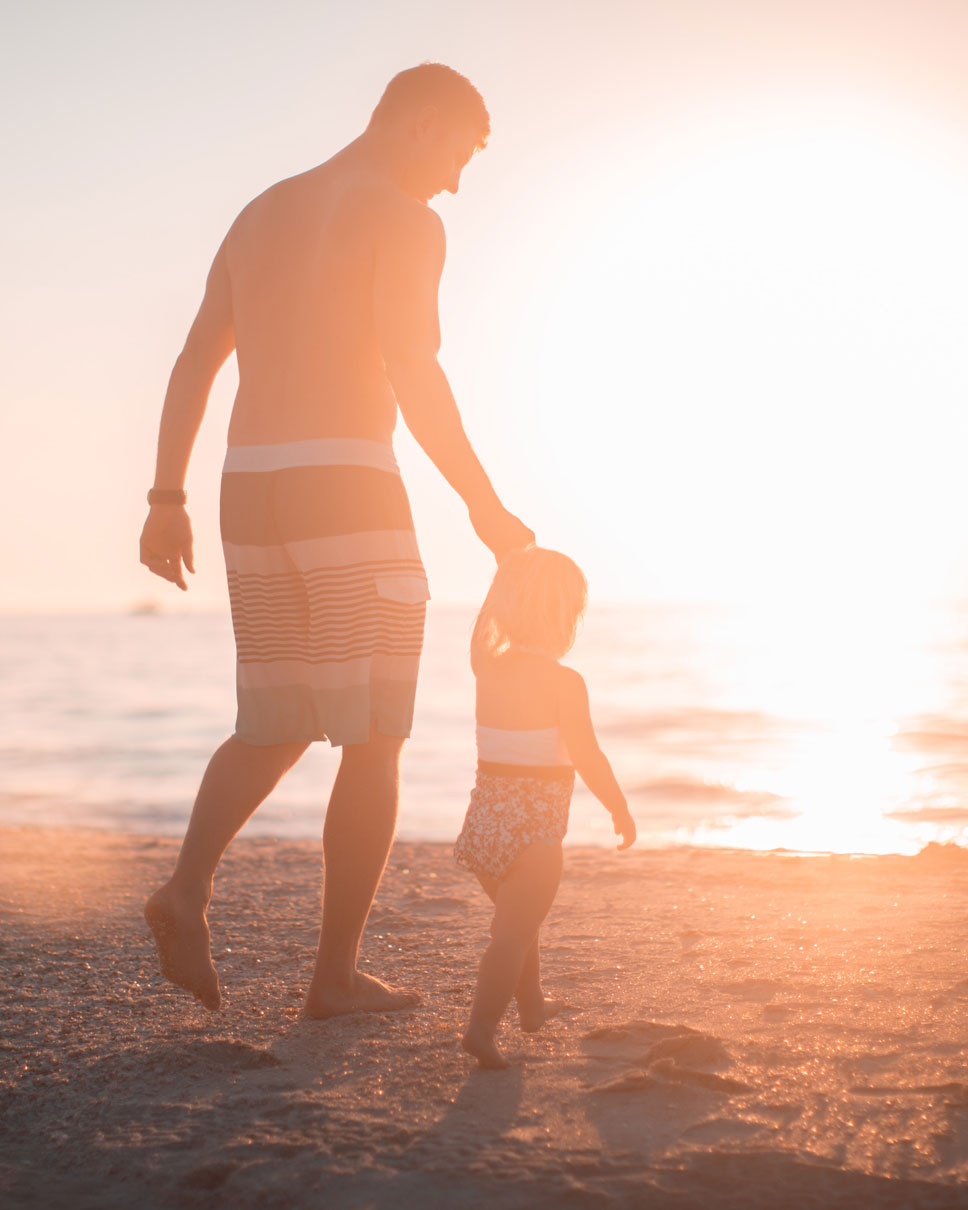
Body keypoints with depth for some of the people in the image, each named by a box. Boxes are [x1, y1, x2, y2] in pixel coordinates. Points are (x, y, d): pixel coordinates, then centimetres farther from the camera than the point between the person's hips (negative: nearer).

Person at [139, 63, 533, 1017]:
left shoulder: (260, 214, 20)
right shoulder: (404, 221, -4)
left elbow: (192, 365, 17)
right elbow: (413, 373, -16)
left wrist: (167, 501, 18)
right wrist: (485, 507, -10)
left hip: (252, 492, 7)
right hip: (349, 490, -7)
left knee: (274, 730, 17)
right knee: (374, 742, 2)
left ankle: (189, 885, -7)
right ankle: (336, 973, 3)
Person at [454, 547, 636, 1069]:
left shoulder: (490, 671, 4)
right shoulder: (563, 682, -14)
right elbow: (588, 759, -16)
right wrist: (620, 809, 0)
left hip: (487, 812, 7)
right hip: (535, 826, -7)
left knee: (516, 919, 24)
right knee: (514, 931, -6)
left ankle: (532, 1005, 41)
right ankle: (482, 1026, -17)